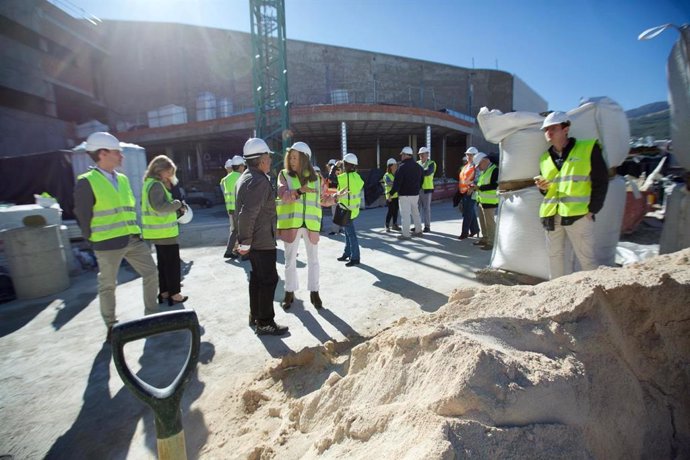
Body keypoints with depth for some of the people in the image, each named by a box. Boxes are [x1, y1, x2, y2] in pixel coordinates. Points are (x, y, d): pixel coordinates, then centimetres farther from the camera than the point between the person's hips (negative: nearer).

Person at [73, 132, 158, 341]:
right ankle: (111, 326, 26)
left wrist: (136, 231, 13)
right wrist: (94, 240, -3)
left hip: (133, 240, 6)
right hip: (108, 244, -6)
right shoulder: (87, 182, -10)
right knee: (107, 286, 9)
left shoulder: (122, 179, 10)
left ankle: (152, 315, 22)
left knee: (151, 274, 6)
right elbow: (83, 216, -7)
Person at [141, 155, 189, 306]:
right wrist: (178, 204, -17)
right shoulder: (156, 185, -17)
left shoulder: (151, 183, 15)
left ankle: (164, 292, 24)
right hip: (164, 231, -10)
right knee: (172, 263, -1)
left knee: (163, 262, 16)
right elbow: (160, 207, -29)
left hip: (159, 231, 10)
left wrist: (177, 209, 1)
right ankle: (174, 294, 7)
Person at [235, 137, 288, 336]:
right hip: (262, 240, -10)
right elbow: (247, 214, -29)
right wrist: (245, 242, -20)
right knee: (269, 279, 0)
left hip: (254, 239, 10)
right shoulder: (259, 181, -21)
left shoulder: (245, 177, 12)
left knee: (257, 277, 19)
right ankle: (265, 323, 9)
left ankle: (255, 315, 31)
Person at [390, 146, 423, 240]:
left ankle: (406, 234, 1)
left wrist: (391, 193, -11)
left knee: (405, 214, -2)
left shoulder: (402, 167, -14)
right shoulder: (418, 166, 10)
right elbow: (421, 180, 17)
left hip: (404, 195, -7)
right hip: (415, 194, 7)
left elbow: (397, 182, -17)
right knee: (415, 213, 18)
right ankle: (418, 231, 26)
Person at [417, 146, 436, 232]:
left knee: (426, 208, 0)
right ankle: (417, 225, 19)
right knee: (417, 208, 9)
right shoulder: (417, 163, 14)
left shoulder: (431, 163, -3)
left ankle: (427, 226, 8)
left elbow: (428, 172, -21)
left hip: (426, 188, -5)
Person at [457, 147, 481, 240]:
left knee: (467, 213, -6)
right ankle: (475, 229, 26)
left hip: (471, 192, -8)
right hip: (463, 191, 8)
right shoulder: (466, 166, 17)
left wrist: (472, 188, -24)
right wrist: (460, 189, 18)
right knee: (471, 212, 15)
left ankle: (464, 232, -2)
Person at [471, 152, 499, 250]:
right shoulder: (483, 171, 17)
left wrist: (478, 187, -19)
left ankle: (491, 242, 3)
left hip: (489, 201, -9)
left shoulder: (495, 170, -12)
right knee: (483, 222, 15)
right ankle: (484, 239, 27)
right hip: (482, 200, 9)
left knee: (490, 222, -4)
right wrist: (475, 187, 7)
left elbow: (494, 185, -21)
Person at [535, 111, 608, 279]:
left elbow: (601, 182, -2)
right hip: (551, 216, 5)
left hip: (578, 214, -5)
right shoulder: (545, 158, 14)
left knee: (586, 258, 0)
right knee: (554, 255, 12)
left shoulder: (588, 148, 1)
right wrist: (542, 187, -1)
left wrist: (592, 210, -9)